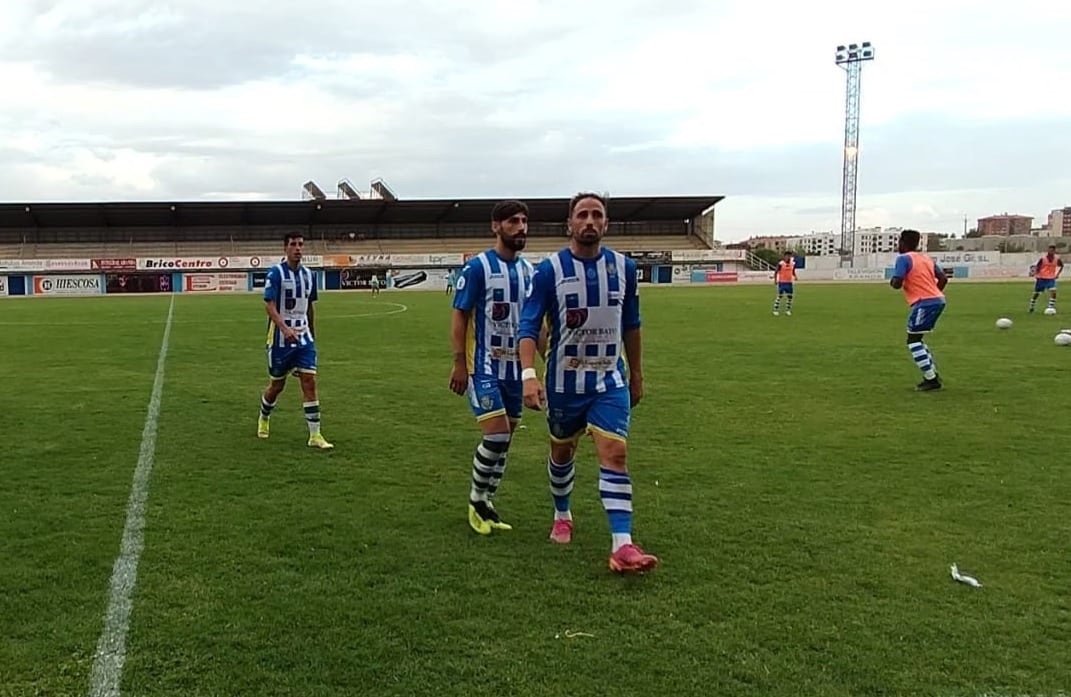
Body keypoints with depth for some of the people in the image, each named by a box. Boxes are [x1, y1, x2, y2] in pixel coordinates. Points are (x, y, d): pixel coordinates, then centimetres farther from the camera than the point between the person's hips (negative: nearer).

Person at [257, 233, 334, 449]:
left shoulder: (309, 274, 7)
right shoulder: (276, 273, -10)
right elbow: (269, 305, -18)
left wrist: (312, 336, 20)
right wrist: (285, 329, -33)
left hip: (303, 336, 4)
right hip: (280, 336, -4)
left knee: (309, 381, -7)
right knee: (277, 384, 9)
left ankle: (315, 435, -5)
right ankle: (264, 419, 39)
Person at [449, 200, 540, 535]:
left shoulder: (529, 271, 9)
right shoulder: (477, 267, -9)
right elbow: (460, 317, -9)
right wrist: (459, 363, -15)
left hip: (515, 366, 7)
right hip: (483, 366, -6)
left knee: (504, 438, 10)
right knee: (497, 434, -15)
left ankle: (486, 504, 24)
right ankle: (476, 499, 8)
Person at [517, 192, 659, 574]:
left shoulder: (624, 267, -1)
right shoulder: (550, 270, -11)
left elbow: (631, 325, 11)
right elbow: (529, 326, -14)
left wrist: (636, 374, 15)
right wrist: (529, 375, -28)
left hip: (610, 379, 1)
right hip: (564, 380, -1)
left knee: (615, 452, -13)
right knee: (562, 451, 16)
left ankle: (622, 546, -15)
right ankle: (562, 516, 42)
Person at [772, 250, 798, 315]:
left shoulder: (793, 264, 4)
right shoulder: (780, 264, -12)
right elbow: (776, 272, -5)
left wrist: (795, 276, -3)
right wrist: (775, 280, -13)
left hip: (789, 282, 5)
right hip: (782, 282, -5)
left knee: (789, 296, 3)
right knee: (779, 296, -3)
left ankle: (788, 310, 13)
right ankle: (775, 310, 5)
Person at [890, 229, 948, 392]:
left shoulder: (903, 258, -6)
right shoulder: (927, 258, 19)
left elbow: (897, 284, -16)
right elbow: (943, 279, 16)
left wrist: (892, 281, 7)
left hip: (924, 303, -9)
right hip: (938, 300, 9)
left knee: (913, 340, -2)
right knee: (916, 339, 19)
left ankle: (931, 380, -6)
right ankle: (933, 374, 17)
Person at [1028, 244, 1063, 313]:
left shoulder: (1057, 259, -4)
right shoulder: (1043, 259, -12)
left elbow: (1061, 266, 16)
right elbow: (1037, 267, -7)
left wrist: (1057, 274, 6)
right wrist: (1036, 274, -22)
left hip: (1051, 279, 1)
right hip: (1041, 278, -1)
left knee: (1053, 291, -20)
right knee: (1036, 293, 9)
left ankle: (1051, 307, -13)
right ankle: (1031, 307, 27)